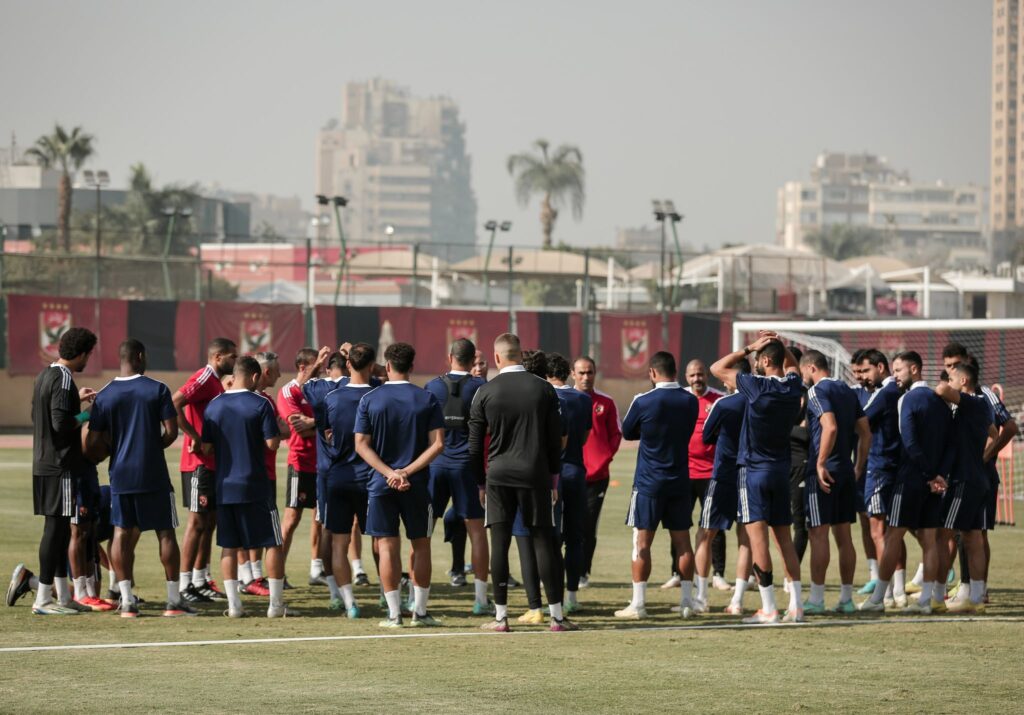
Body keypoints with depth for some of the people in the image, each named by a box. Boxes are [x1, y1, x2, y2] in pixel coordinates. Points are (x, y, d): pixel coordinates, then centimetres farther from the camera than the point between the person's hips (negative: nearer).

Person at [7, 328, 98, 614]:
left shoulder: (45, 375, 13)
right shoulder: (64, 380, -16)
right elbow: (61, 423, -24)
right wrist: (86, 415, -8)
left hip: (43, 464, 10)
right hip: (60, 465, -10)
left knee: (61, 529, 14)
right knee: (55, 528, -5)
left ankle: (63, 595, 18)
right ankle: (43, 599, -3)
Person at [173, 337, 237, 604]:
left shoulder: (216, 382, 17)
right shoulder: (204, 378, -13)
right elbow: (175, 403, -27)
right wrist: (194, 436, -24)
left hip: (214, 463, 10)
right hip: (200, 464, -10)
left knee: (210, 521, 12)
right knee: (198, 521, -7)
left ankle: (201, 581, 18)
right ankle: (185, 585, -5)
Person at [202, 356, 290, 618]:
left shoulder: (214, 405, 4)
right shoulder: (260, 404, -9)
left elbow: (206, 448, 6)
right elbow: (272, 443, -12)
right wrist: (278, 429, 8)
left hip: (224, 486, 4)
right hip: (255, 487, -4)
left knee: (228, 546, 10)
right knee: (274, 544, 5)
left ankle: (234, 605, 5)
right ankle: (276, 604, 3)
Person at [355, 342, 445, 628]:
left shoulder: (369, 400, -1)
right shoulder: (427, 400, -1)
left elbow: (361, 444, -6)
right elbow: (437, 444, -7)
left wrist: (390, 472, -10)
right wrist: (408, 471, -9)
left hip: (381, 484, 0)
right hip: (417, 485, 0)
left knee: (387, 546, 3)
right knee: (421, 545, 10)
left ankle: (394, 614, 2)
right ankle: (420, 612, 11)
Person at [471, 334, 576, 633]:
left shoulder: (485, 393, -1)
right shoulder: (544, 389, 1)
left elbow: (474, 445, 2)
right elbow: (555, 439, 4)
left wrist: (480, 482, 12)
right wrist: (553, 479, 13)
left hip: (498, 476, 0)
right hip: (535, 475, 0)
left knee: (499, 543, 2)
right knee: (543, 541, 3)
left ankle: (501, 616, 2)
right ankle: (556, 615, 3)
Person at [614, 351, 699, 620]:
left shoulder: (643, 402, -12)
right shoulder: (690, 401, 1)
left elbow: (627, 432, 3)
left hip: (648, 483, -4)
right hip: (680, 481, 4)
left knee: (642, 542, 0)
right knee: (682, 541, 8)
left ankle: (638, 603, -1)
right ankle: (687, 602, 9)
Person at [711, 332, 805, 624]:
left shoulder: (757, 386, -16)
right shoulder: (793, 386, 1)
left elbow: (717, 368, -6)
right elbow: (792, 364, 27)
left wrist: (749, 348, -4)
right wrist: (778, 344, 12)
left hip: (754, 470, -6)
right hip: (782, 468, 6)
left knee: (757, 535, -8)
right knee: (785, 538, 10)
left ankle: (768, 608, -12)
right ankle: (796, 606, 7)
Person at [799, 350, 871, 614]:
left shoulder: (818, 391, -9)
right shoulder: (848, 391, 15)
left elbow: (830, 427, -24)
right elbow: (865, 432, 15)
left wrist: (820, 464, -21)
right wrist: (859, 467, 18)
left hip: (823, 472, -8)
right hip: (846, 471, 8)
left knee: (819, 534, -6)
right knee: (843, 535, 9)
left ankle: (816, 599, -6)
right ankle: (846, 598, 11)